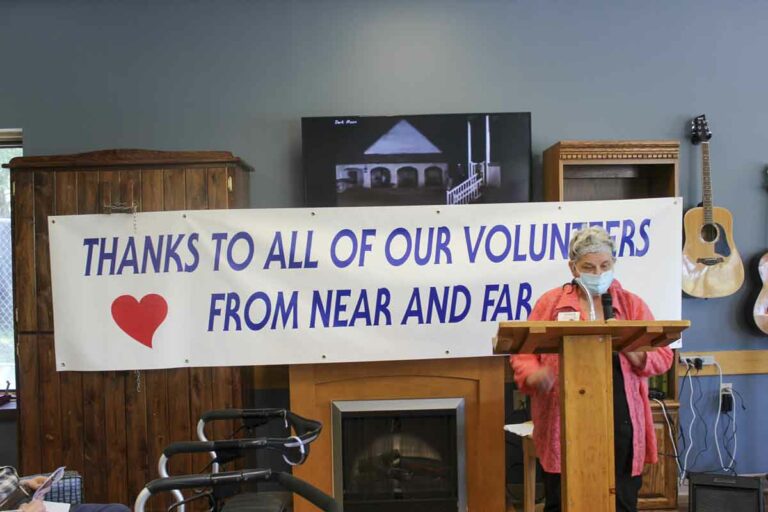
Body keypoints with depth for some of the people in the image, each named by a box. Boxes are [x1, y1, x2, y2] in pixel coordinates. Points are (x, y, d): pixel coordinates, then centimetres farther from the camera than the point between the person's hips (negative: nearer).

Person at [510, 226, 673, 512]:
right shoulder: (550, 303, 6)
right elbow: (523, 353, 4)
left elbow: (663, 356, 6)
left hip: (620, 421, 1)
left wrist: (635, 353, -14)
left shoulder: (632, 304, 10)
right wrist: (533, 376, -16)